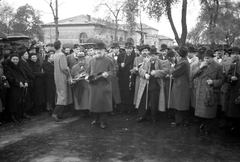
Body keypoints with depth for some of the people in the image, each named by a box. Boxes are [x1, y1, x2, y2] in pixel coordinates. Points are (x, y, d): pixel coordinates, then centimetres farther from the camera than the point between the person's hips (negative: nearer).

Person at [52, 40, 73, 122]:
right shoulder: (61, 55, -17)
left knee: (60, 95, 14)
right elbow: (63, 67, -21)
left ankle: (59, 114, 17)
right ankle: (55, 113, -9)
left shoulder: (55, 55, 7)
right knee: (63, 95, -4)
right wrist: (69, 74, -7)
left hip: (57, 77, 8)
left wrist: (67, 68, 12)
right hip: (62, 77, -8)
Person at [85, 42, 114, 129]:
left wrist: (107, 74, -24)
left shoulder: (108, 61, 1)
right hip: (93, 85, 4)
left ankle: (102, 121, 9)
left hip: (104, 85, -4)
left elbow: (112, 72, -3)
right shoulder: (92, 60, 12)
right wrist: (87, 76, -3)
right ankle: (96, 119, 27)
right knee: (94, 102, 9)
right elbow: (88, 70, 17)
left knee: (103, 102, -2)